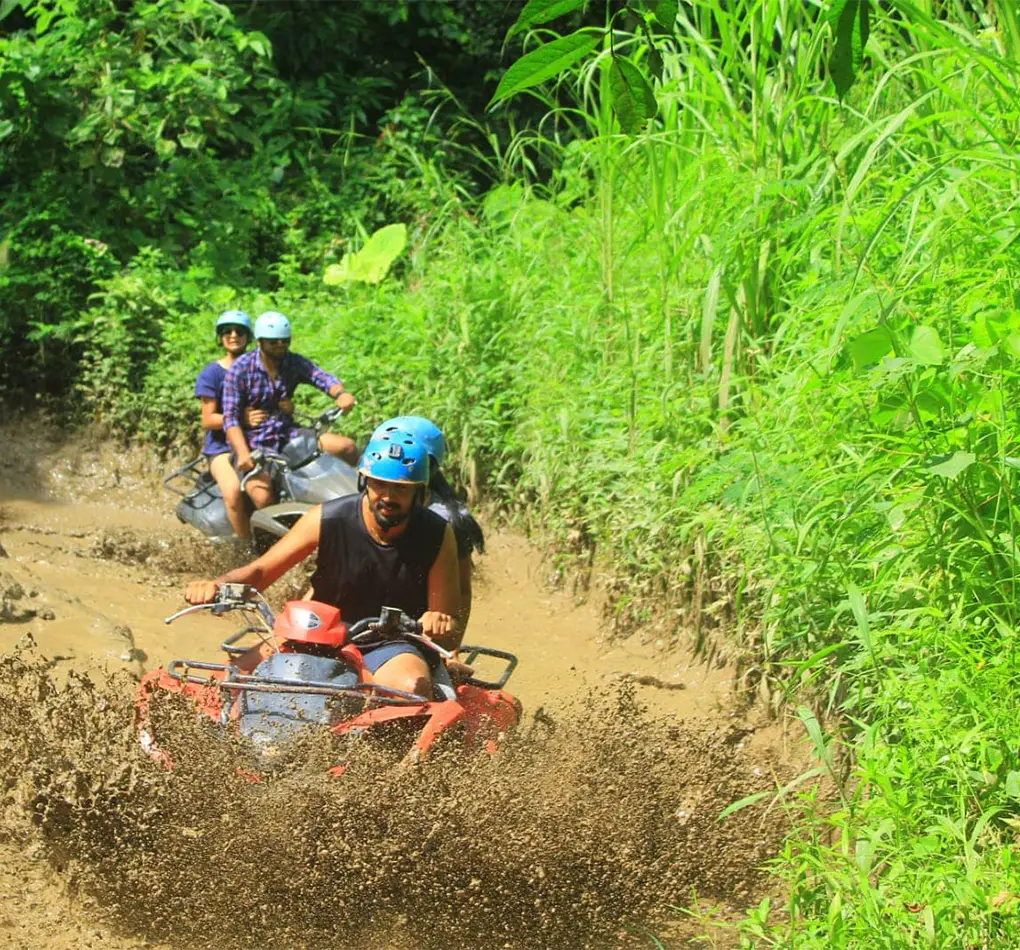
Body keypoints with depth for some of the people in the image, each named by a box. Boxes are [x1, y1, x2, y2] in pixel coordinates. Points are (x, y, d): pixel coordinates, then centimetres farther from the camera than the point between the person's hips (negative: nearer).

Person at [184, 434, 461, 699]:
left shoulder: (436, 535, -11)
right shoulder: (327, 519, -11)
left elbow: (450, 632, -9)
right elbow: (260, 570, -5)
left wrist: (442, 626, -36)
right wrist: (217, 585, -27)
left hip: (391, 644, -1)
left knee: (413, 688, -37)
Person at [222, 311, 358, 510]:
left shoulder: (295, 363, 4)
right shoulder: (241, 370, -9)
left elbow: (322, 377, -14)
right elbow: (231, 417, -13)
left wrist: (340, 393, -39)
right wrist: (243, 454, -29)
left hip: (288, 434, 5)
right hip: (253, 442, -5)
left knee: (347, 447, -10)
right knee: (264, 498, -29)